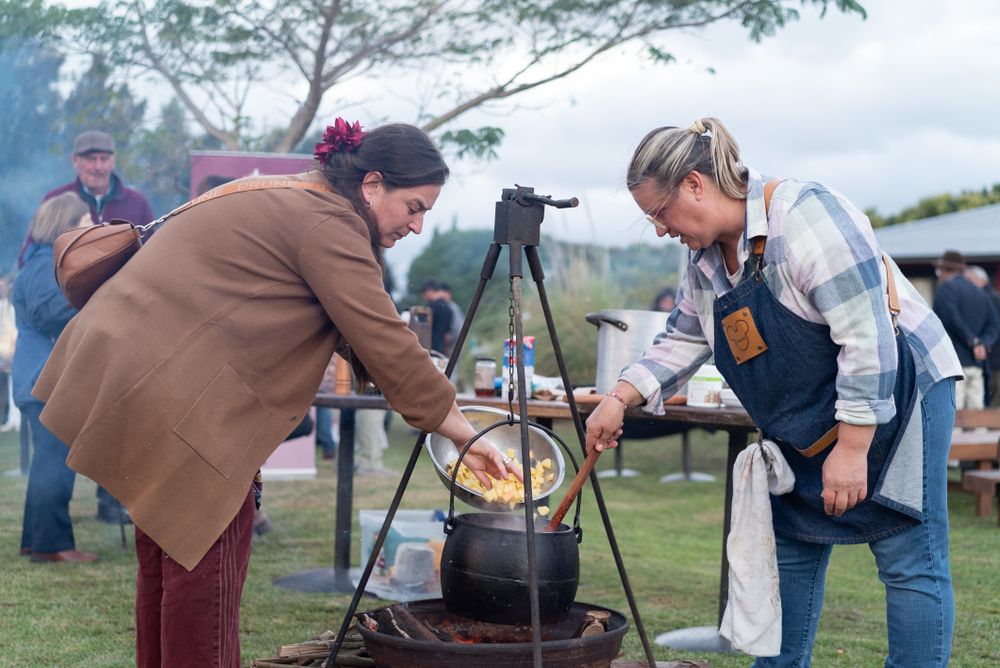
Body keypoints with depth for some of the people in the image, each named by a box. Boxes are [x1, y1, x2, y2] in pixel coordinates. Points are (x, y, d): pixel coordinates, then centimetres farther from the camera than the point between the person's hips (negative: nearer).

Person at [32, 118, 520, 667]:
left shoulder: (289, 200, 18)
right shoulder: (326, 223, -13)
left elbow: (362, 343, 19)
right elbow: (387, 347, -16)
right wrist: (467, 438, -8)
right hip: (170, 394, -11)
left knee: (170, 553, 17)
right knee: (207, 560, -5)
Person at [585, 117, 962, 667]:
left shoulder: (803, 214, -25)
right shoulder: (705, 260, 2)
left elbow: (867, 337, -28)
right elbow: (680, 343, 13)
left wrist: (853, 447, -27)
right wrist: (619, 398, -1)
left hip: (896, 393, -8)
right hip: (808, 422, 9)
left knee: (910, 562, -8)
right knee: (792, 545, 11)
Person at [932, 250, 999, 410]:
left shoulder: (946, 288, -2)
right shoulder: (981, 294, 20)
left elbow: (952, 319, -16)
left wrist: (973, 342, -9)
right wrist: (983, 343, -3)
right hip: (976, 365, 7)